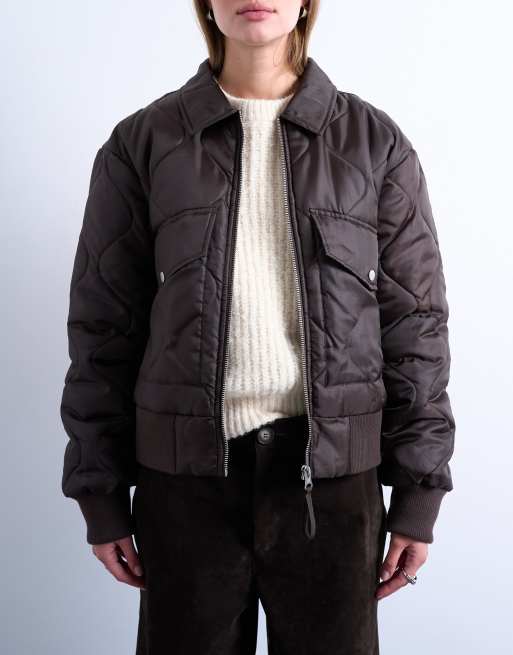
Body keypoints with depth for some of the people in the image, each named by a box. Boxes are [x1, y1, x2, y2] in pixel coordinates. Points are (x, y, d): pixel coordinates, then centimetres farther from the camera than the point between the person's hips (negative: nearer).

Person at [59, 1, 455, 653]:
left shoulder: (375, 143, 3)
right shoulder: (143, 144, 2)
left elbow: (413, 325, 3)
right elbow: (103, 328, 3)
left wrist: (418, 493, 1)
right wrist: (101, 497, 3)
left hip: (333, 474, 1)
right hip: (187, 476, 0)